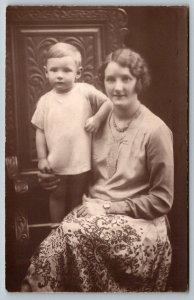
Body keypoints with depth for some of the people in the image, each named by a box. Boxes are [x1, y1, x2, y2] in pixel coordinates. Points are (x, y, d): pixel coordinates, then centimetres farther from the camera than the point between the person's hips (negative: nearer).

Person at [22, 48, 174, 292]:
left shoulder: (155, 130, -9)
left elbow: (161, 200, -7)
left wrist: (111, 208, -12)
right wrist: (58, 179, 2)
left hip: (137, 221, -4)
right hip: (94, 210, 4)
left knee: (69, 236, -30)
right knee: (55, 245, -27)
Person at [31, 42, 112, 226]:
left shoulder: (85, 91, -8)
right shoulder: (45, 100, -4)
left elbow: (108, 102, -1)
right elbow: (40, 130, 0)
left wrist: (97, 118, -16)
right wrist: (42, 158, -3)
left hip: (80, 162, -1)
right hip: (56, 163, 1)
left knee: (76, 198, 17)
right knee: (57, 197, 17)